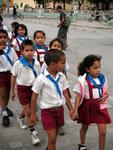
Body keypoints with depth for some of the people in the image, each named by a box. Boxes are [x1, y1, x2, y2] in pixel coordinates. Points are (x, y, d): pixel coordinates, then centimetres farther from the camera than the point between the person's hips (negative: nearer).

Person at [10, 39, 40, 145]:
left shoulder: (36, 63, -7)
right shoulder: (18, 63, -16)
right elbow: (13, 77, -5)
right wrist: (12, 91, 0)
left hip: (33, 87, 4)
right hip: (22, 88, -4)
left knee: (29, 108, 18)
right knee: (28, 111, -1)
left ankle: (21, 118, 51)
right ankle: (33, 133, 9)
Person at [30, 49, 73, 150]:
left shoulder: (61, 76, -5)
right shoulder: (41, 78, -19)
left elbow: (65, 93, 5)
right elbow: (34, 96, -10)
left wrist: (71, 109, 5)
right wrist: (33, 114, -5)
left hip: (59, 109, 5)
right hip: (47, 111, -5)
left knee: (54, 135, 19)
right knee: (52, 137, -4)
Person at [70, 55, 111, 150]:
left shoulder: (102, 78, -4)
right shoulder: (83, 81, -18)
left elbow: (105, 92, 10)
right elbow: (79, 96, -15)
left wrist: (106, 96, -13)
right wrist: (75, 110, -18)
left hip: (99, 106, 3)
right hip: (87, 106, -2)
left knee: (103, 132, -2)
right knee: (85, 127, 22)